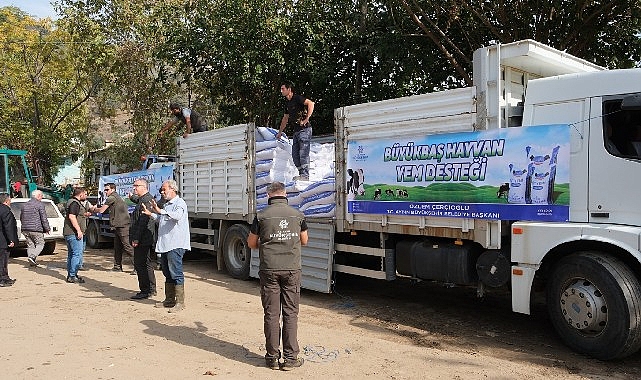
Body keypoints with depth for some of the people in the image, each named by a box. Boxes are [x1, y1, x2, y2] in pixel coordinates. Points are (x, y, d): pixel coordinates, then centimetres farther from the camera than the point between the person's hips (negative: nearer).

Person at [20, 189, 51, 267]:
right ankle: (32, 257, -16)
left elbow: (21, 218, 23)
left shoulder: (25, 205, 16)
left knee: (30, 245, 12)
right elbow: (44, 218, -11)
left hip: (25, 229, 7)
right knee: (40, 244, 3)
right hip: (36, 229, -7)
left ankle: (32, 262, 11)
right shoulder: (40, 204, -7)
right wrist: (47, 228, -4)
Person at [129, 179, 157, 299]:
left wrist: (136, 239, -23)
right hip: (146, 239, 11)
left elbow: (143, 222, -23)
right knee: (146, 264, 16)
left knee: (140, 265, -6)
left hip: (142, 239, -11)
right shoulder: (143, 199, 17)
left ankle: (145, 291, -1)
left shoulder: (146, 200, -17)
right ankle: (151, 289, 25)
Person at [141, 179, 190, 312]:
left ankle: (180, 302, -5)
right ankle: (169, 299, 24)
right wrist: (151, 214, 18)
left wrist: (161, 211, -32)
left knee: (176, 273, -9)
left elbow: (177, 216, -28)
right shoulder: (166, 205, 21)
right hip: (165, 244, 10)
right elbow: (161, 220, 33)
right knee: (168, 274, 15)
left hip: (175, 245, -10)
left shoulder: (180, 203, -8)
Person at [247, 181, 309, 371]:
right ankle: (290, 358, 9)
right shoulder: (297, 215, 2)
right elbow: (304, 241, 16)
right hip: (292, 270, 1)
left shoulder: (262, 216, -3)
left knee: (271, 314, 6)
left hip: (269, 270, -1)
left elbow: (251, 243, 7)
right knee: (291, 314, 7)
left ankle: (272, 357, 12)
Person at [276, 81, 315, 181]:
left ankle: (305, 175, -8)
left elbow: (311, 103, -23)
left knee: (303, 153, -10)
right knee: (295, 154, 7)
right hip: (296, 131, 9)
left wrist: (307, 119, -26)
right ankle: (301, 174, 14)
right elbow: (285, 118, 28)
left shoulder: (297, 98, -9)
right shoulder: (287, 103, 17)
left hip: (304, 129, -9)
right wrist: (280, 132, 31)